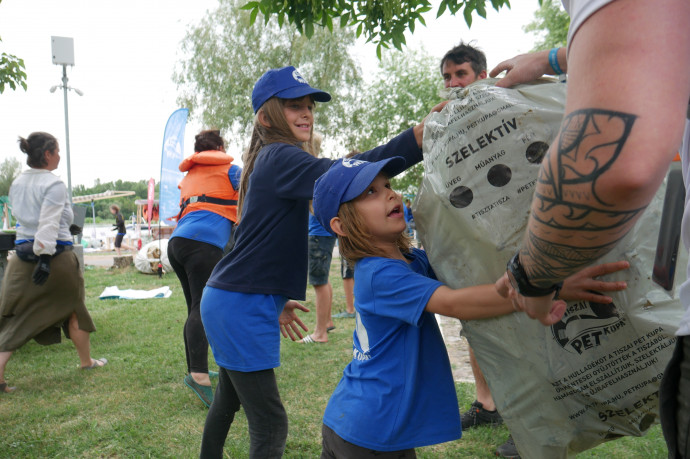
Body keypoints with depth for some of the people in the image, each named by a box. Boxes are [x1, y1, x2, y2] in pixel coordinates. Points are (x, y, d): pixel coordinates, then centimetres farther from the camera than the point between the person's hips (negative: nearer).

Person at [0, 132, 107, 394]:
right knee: (73, 309, 14)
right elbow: (49, 224, -22)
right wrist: (45, 258, -24)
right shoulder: (53, 184, -14)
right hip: (55, 255, -6)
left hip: (24, 255, 6)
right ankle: (87, 362, 30)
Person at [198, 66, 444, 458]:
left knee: (229, 399, 27)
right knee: (270, 425, -6)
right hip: (242, 307, -10)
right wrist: (417, 139, -44)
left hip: (230, 302, 10)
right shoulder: (280, 157, -15)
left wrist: (276, 301, 22)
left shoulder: (269, 159, 14)